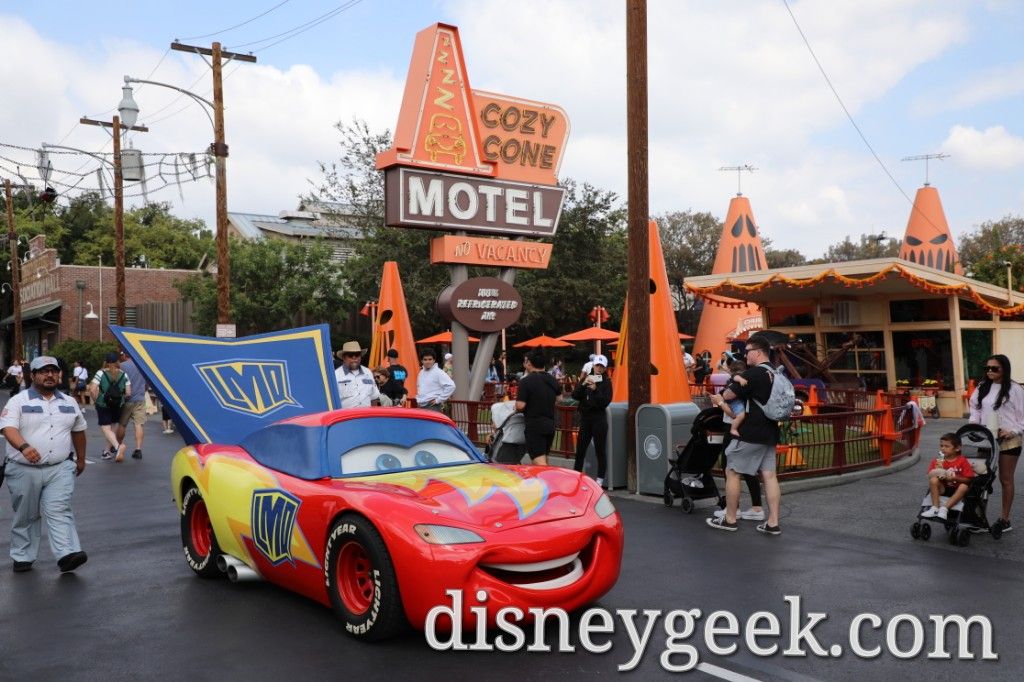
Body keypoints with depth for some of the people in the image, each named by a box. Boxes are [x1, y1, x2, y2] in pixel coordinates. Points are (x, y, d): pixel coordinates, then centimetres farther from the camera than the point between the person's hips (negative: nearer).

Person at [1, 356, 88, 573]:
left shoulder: (69, 403, 11)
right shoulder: (18, 401, -2)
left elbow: (78, 431, 23)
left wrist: (81, 459, 28)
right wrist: (24, 447, -36)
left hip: (60, 469, 1)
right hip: (24, 470, -1)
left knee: (59, 511, -11)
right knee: (25, 515, 10)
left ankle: (67, 554, -20)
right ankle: (22, 557, 22)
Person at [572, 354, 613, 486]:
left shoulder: (606, 383, -1)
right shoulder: (586, 380, 10)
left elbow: (605, 401, -11)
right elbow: (575, 396, 0)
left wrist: (595, 389, -22)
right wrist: (583, 385, -15)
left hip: (599, 419, -4)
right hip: (585, 418, 4)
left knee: (600, 450, 0)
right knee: (580, 449, 8)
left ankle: (600, 479, 7)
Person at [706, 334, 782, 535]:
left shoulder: (753, 373, -16)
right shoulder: (775, 374, 11)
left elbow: (728, 395, -14)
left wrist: (729, 387, 9)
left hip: (750, 434, -8)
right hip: (769, 435, 8)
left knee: (732, 472, 3)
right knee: (769, 475, 6)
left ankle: (730, 519, 9)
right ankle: (773, 523, 5)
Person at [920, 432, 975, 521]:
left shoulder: (962, 461, -2)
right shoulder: (937, 461, 4)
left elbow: (967, 479, -5)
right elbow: (930, 475, -3)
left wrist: (954, 478, -19)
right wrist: (937, 472, -23)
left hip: (956, 490, -1)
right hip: (942, 489, 2)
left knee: (964, 487, -34)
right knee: (933, 480, -27)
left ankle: (944, 508, -37)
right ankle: (935, 508, -30)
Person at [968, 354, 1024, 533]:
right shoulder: (982, 387, 6)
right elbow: (975, 407, 16)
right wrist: (974, 424, 1)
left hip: (1008, 441, -4)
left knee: (1006, 480, 6)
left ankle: (1005, 519, 14)